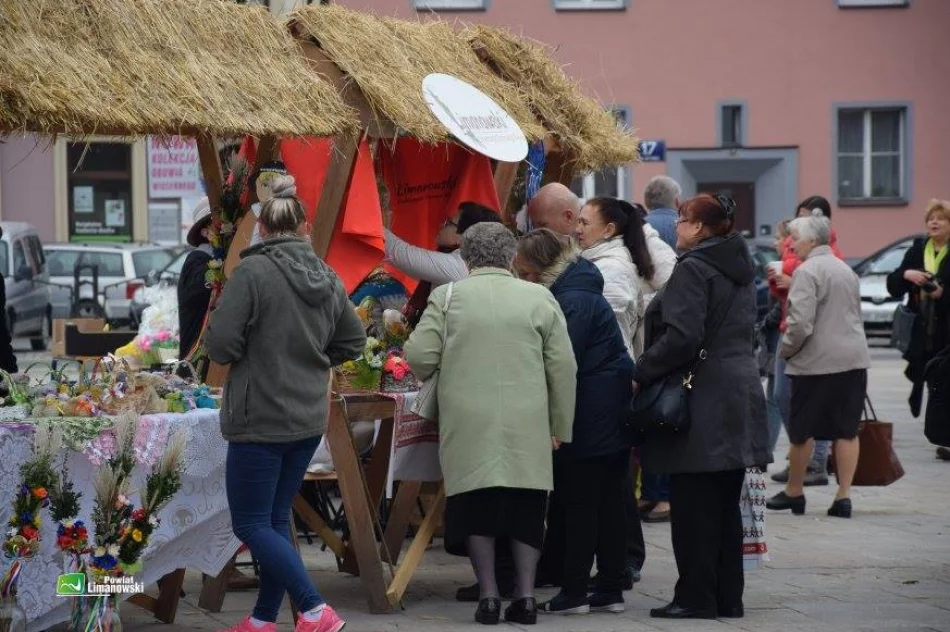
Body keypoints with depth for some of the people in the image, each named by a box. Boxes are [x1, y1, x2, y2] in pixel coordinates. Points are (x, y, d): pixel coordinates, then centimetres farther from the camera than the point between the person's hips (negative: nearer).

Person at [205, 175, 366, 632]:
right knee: (276, 518, 17)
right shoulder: (327, 277, 4)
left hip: (261, 418, -7)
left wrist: (253, 352, 4)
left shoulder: (253, 272, -16)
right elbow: (353, 341, 15)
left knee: (250, 524, 0)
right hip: (309, 418, 7)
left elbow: (220, 345, -17)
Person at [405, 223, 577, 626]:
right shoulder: (539, 298, 4)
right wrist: (560, 427, 11)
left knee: (477, 507, 7)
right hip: (528, 427, 1)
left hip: (469, 426, -1)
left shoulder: (446, 297, 0)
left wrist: (438, 373, 20)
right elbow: (563, 367, 3)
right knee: (526, 511, 9)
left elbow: (419, 358, -3)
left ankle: (488, 595, 6)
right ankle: (525, 596, 8)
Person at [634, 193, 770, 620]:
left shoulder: (693, 269, -13)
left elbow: (681, 337, -22)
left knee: (693, 506, -3)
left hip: (702, 402, -9)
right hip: (739, 395, 9)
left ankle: (696, 597, -1)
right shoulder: (739, 269, 15)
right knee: (724, 505, 12)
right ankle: (728, 597, 15)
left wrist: (641, 373, -11)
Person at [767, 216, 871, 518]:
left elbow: (800, 323, -19)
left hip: (817, 361, -7)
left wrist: (786, 350, -4)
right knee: (847, 430, 6)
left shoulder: (807, 271, -12)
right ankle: (843, 496, 3)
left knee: (802, 430, 6)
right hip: (854, 358, 7)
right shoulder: (845, 269, 15)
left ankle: (793, 492, 17)